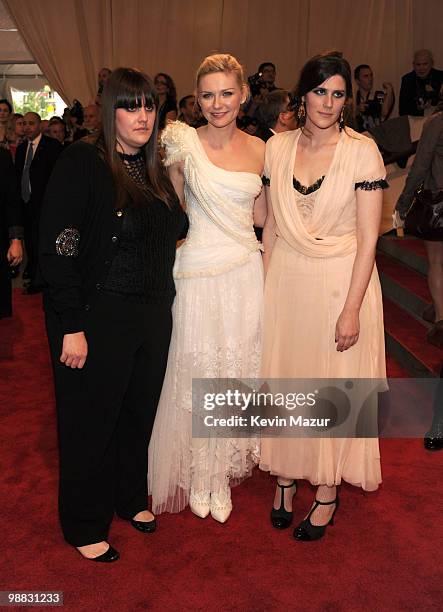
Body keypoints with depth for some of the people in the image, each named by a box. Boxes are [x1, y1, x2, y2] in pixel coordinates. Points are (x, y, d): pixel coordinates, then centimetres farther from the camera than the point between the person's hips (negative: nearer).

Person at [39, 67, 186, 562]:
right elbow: (58, 249, -17)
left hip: (152, 316, 7)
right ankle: (85, 526, 31)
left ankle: (130, 498, 44)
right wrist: (72, 326, -20)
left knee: (140, 413, 19)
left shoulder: (155, 172, 9)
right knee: (91, 421, 9)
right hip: (98, 317, -6)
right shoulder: (82, 164, -12)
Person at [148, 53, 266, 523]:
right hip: (199, 275, -3)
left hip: (245, 273, 4)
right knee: (196, 373, 7)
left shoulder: (258, 149, 6)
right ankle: (197, 475, 30)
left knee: (236, 371, 11)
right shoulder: (182, 142, -6)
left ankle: (223, 473, 32)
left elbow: (260, 215, 12)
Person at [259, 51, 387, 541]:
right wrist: (265, 288, 5)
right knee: (283, 379, 12)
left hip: (340, 284, -3)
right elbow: (271, 227, 8)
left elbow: (367, 239, -11)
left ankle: (327, 492, 27)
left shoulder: (362, 151, -9)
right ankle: (285, 476, 33)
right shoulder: (277, 147, 2)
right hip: (285, 281, 4)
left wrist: (351, 309, -15)